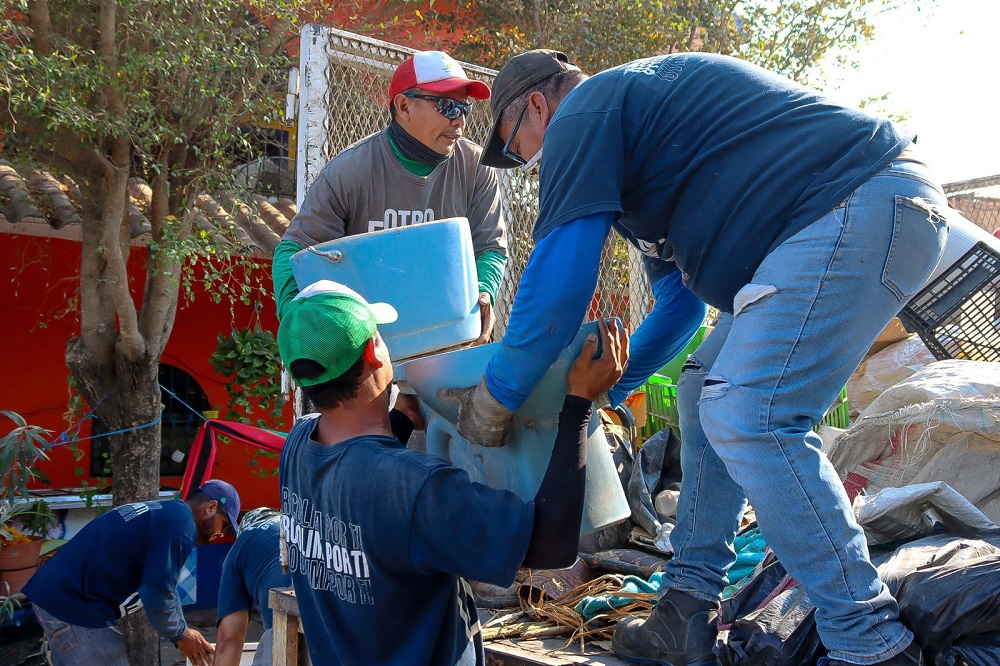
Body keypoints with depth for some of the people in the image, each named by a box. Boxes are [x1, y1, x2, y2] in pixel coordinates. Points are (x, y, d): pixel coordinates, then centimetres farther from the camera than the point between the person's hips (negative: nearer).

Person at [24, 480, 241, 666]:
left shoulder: (164, 512, 19)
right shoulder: (181, 525, -13)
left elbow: (160, 584, 25)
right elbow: (157, 594, -20)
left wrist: (180, 632, 23)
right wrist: (181, 635, -3)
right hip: (76, 607, -10)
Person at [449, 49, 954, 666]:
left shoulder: (581, 113, -4)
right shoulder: (634, 121, 27)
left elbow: (556, 283, -11)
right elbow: (682, 294, 30)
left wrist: (494, 398, 1)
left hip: (862, 204, -11)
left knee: (748, 419, -18)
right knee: (706, 398, 13)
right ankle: (689, 612, 15)